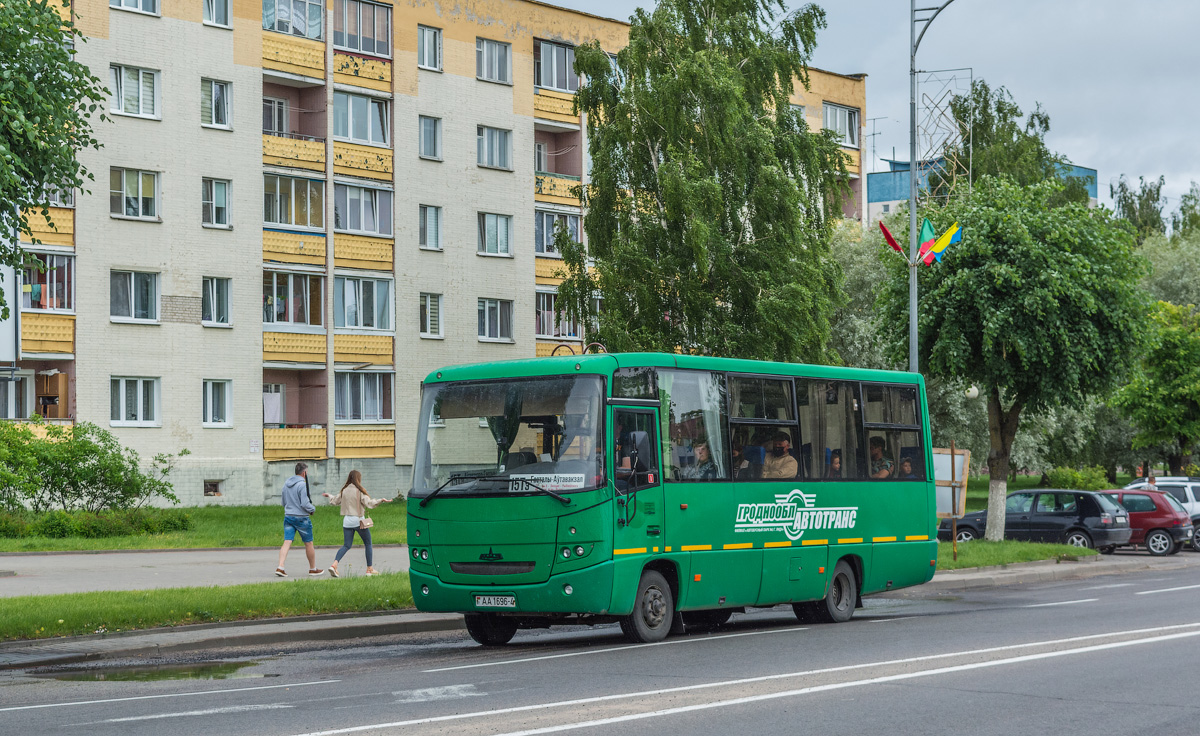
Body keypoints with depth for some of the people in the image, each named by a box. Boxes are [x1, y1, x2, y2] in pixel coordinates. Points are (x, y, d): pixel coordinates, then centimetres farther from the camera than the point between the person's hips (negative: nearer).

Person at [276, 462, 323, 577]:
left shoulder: (286, 483, 9)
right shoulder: (302, 484, -15)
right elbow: (305, 503, -18)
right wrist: (313, 508, 1)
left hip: (288, 516, 6)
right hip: (301, 518, -6)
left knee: (287, 542, 0)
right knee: (309, 544, 8)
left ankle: (280, 567, -14)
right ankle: (313, 568, 19)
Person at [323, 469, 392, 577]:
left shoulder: (344, 491, 5)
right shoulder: (359, 491, -10)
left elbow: (335, 501, 18)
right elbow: (368, 503, -19)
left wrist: (329, 496, 37)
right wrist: (381, 500, -18)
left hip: (347, 521, 5)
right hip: (358, 520, -5)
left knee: (346, 545, 7)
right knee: (368, 544, 11)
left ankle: (334, 564, -14)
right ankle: (369, 569, 13)